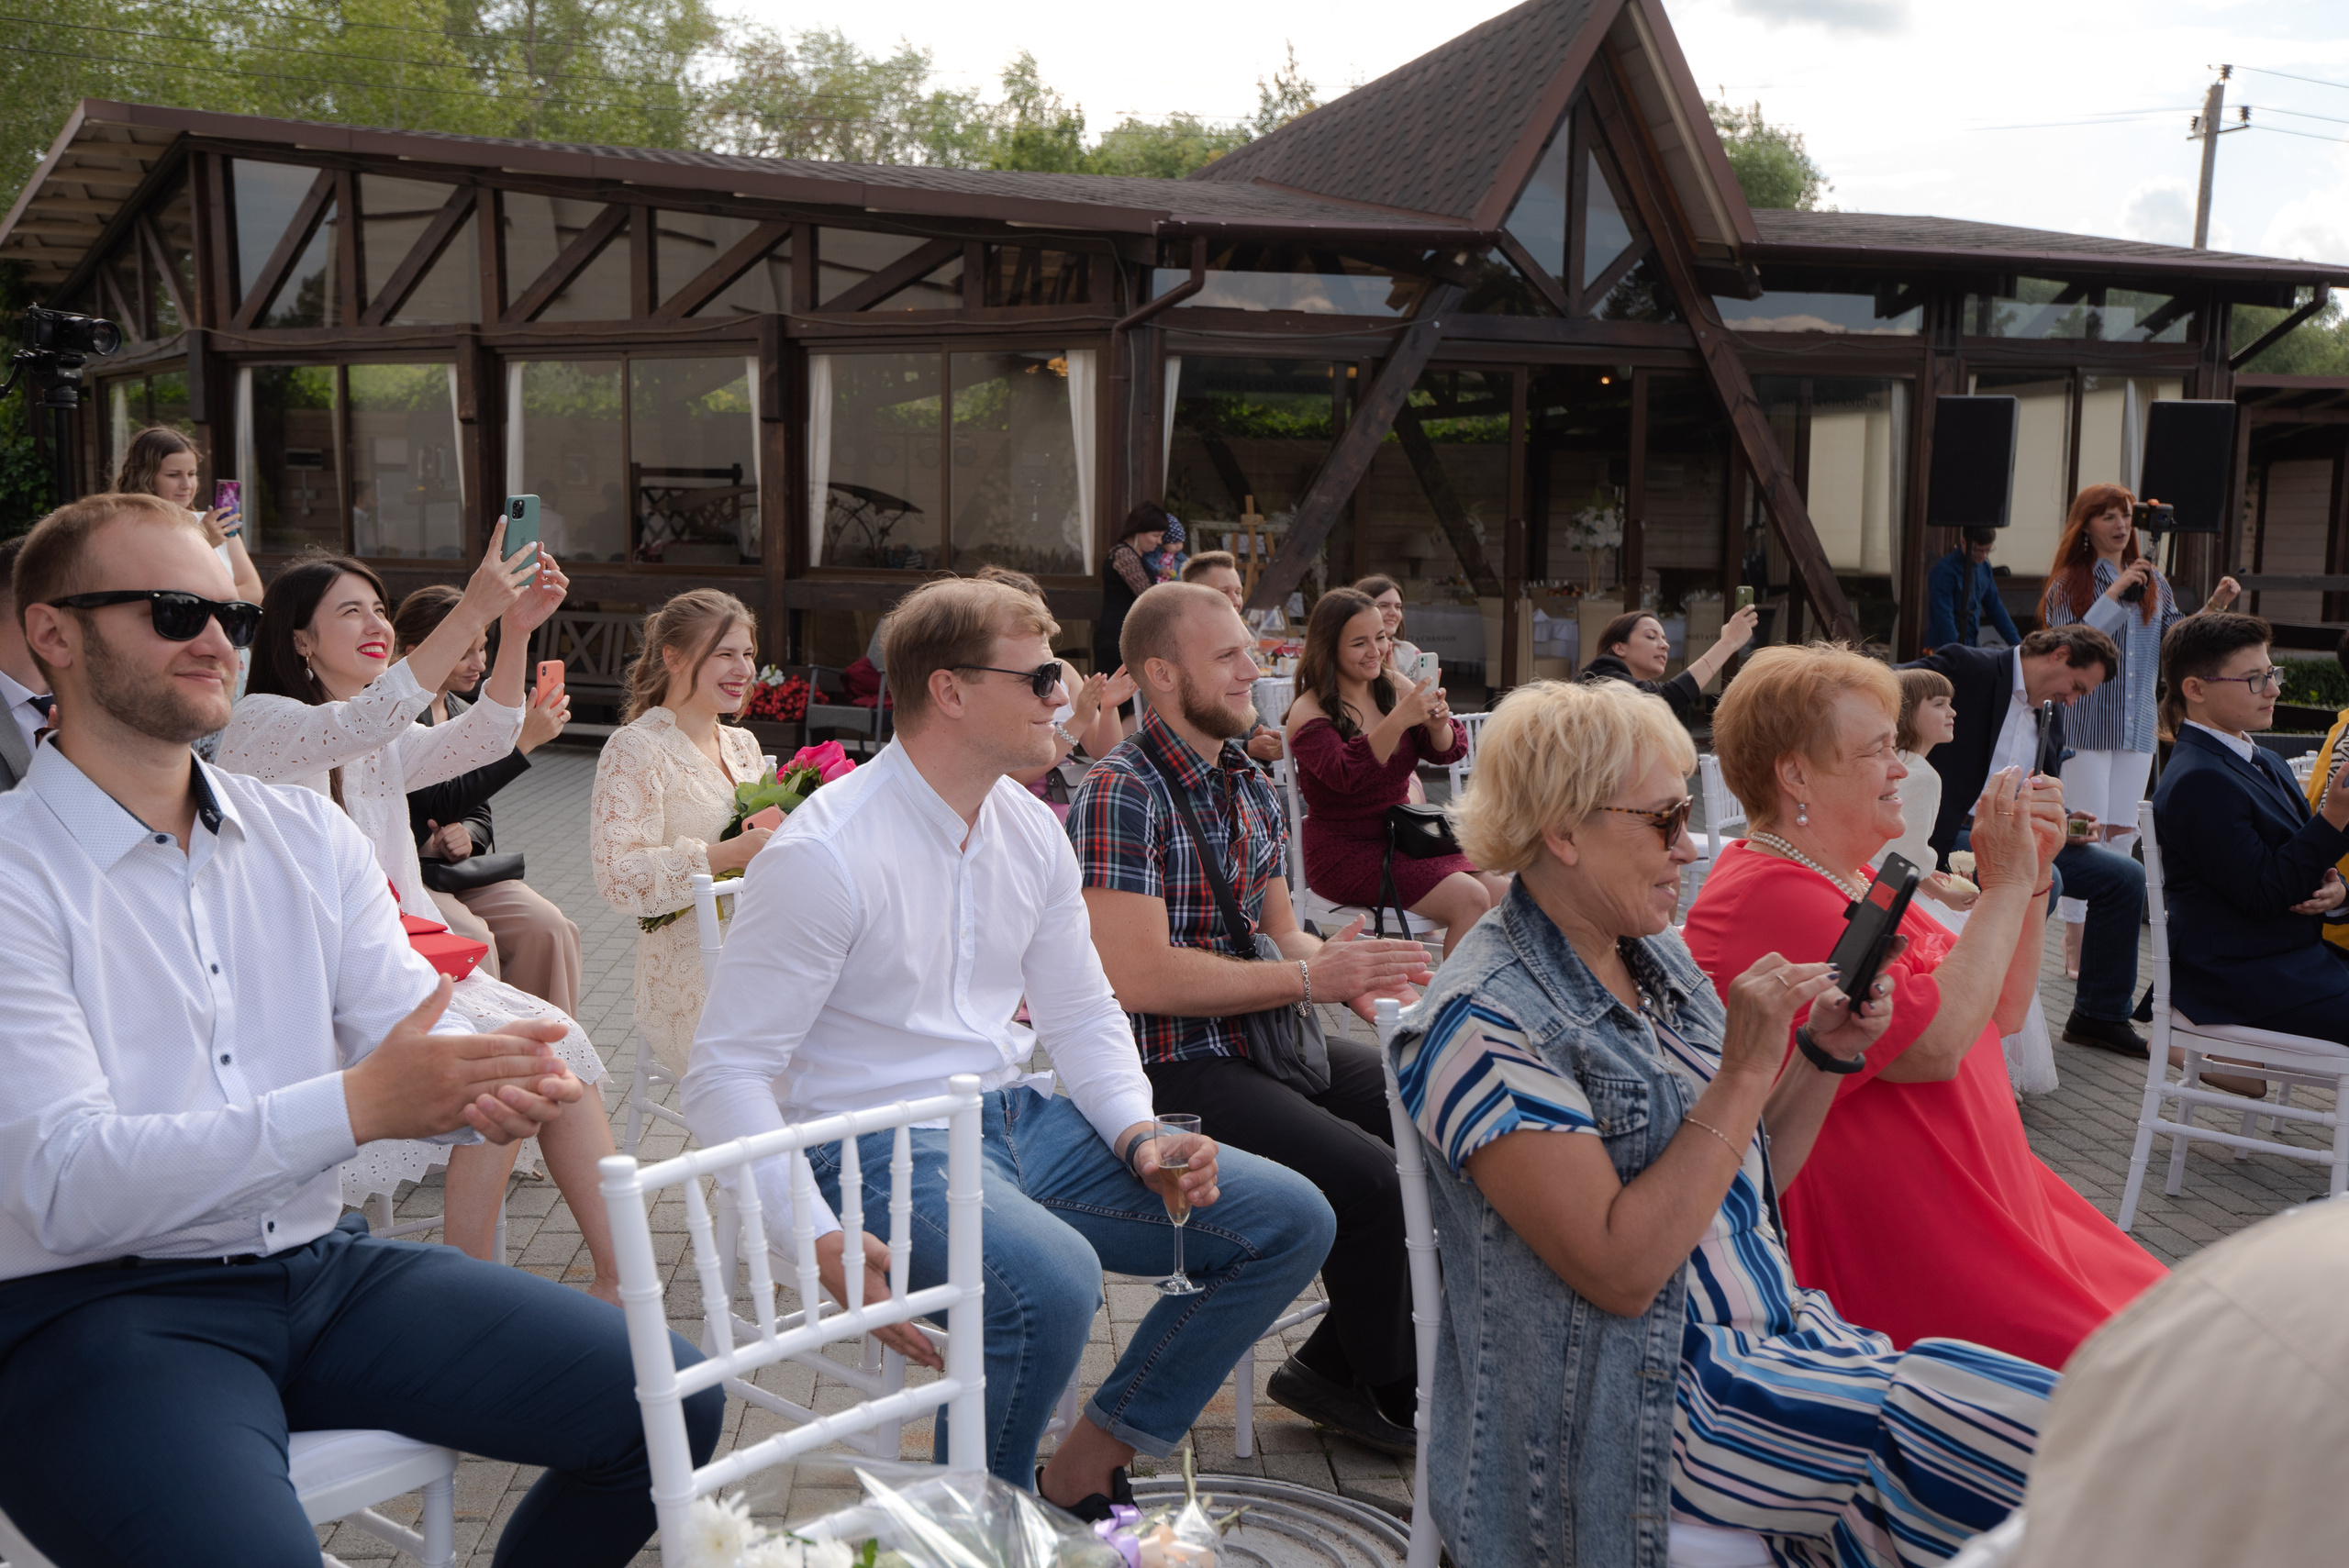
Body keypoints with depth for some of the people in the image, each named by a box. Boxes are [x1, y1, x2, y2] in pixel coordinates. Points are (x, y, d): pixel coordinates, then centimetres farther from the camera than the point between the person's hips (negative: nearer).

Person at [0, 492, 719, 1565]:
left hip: (321, 1267, 6)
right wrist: (355, 1105, -29)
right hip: (97, 1307, -5)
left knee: (674, 1401, -5)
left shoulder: (308, 836, 10)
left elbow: (413, 1032, 4)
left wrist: (497, 1089, -22)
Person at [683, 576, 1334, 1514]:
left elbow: (1083, 1015, 16)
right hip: (883, 1146, -8)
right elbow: (725, 1074, -16)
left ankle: (1086, 1471, 10)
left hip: (1017, 1116, 8)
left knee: (1288, 1220, 0)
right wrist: (821, 1241, -28)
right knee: (1051, 1278, -38)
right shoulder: (822, 853, -16)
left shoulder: (1031, 830, 7)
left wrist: (1140, 1135, -3)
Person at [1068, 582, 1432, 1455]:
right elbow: (1139, 976, -23)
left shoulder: (1250, 787, 15)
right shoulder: (1122, 794, -14)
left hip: (1259, 1045, 9)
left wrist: (1344, 967, -4)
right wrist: (1308, 976, -18)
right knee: (1376, 1181, -24)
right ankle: (1396, 1398, 4)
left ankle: (1341, 1363, 11)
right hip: (1172, 1069, -9)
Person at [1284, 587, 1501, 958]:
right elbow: (1345, 775, -26)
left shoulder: (1395, 688, 7)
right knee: (1469, 899, -24)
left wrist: (1439, 724, -21)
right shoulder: (1309, 711, -10)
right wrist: (1399, 720, -35)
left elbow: (1446, 752, 2)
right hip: (1345, 850, -6)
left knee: (1506, 895, -14)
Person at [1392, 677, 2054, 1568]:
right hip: (1659, 1403, -8)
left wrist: (1825, 1058, 1)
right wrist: (1745, 1072, -22)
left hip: (1777, 1335, 8)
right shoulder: (1485, 1025, -16)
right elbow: (1621, 1271, -22)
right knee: (2026, 1439, -19)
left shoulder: (1657, 959, 10)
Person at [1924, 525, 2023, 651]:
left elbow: (1995, 608, 16)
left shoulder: (1984, 568, 8)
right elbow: (1944, 616, -20)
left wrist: (2017, 644, 11)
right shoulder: (1944, 570, -15)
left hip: (1972, 646, 7)